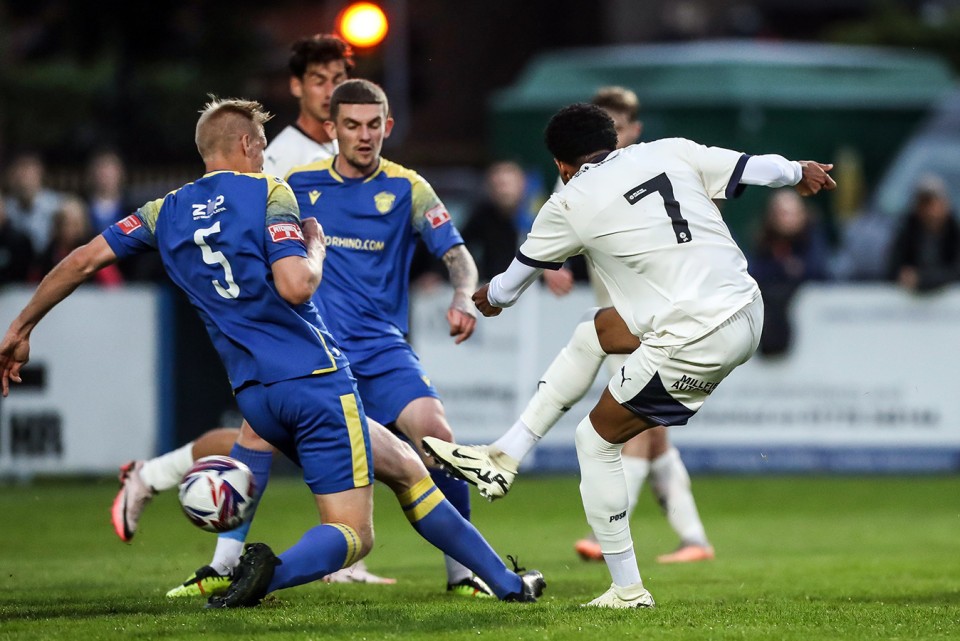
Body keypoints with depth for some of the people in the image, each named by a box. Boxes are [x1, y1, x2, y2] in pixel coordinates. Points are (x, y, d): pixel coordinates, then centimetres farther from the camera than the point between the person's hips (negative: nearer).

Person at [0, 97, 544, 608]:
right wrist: (315, 247, 5)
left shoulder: (165, 213, 11)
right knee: (353, 534, -6)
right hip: (319, 377, -5)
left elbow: (82, 261, 11)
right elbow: (296, 286, -17)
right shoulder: (266, 193, -3)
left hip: (256, 392, 5)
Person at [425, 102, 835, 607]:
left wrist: (491, 298, 38)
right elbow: (753, 167, 12)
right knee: (591, 332, 24)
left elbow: (515, 277, 14)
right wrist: (799, 172, 35)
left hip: (694, 346, -7)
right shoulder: (670, 152, 7)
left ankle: (627, 590, 13)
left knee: (595, 439, 11)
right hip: (748, 311, 7)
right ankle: (504, 458, 28)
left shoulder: (571, 204, -2)